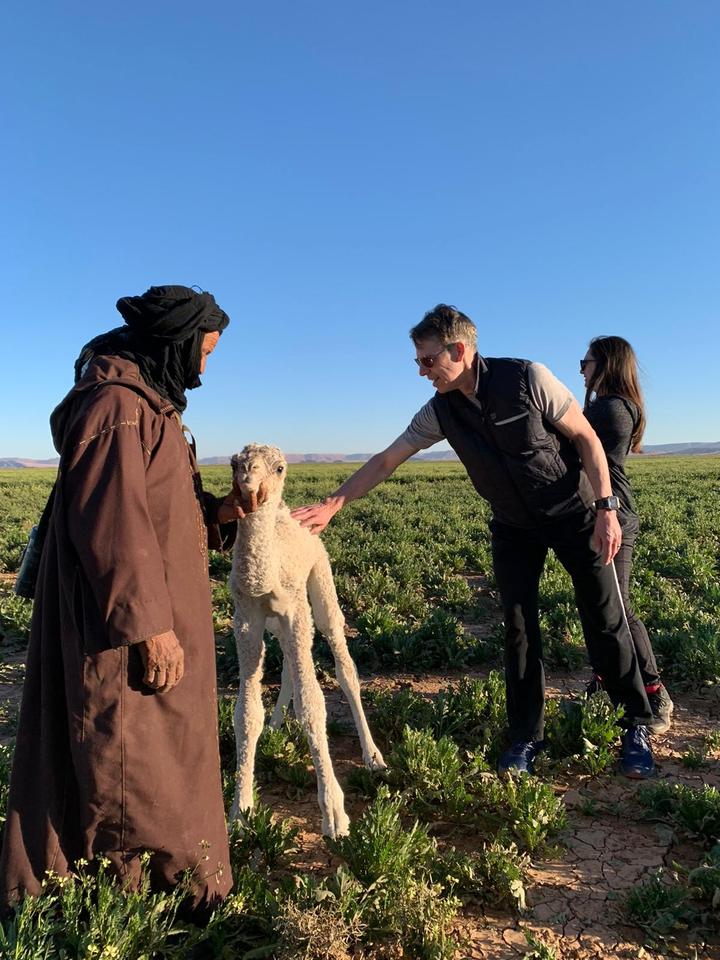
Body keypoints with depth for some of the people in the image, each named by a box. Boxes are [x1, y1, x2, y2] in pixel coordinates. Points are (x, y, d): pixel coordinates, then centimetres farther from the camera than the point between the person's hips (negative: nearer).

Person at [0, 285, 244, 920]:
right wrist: (149, 626, -23)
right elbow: (112, 524, -25)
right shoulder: (115, 406, -18)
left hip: (159, 614, 10)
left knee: (167, 746, 18)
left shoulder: (147, 404, 14)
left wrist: (219, 512, 0)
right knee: (130, 757, 3)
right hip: (127, 629, -10)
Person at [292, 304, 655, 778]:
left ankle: (638, 725, 23)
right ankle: (527, 735, 18)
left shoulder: (528, 379, -22)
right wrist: (332, 505, -12)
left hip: (576, 516, -3)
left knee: (607, 621, 3)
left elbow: (586, 438, -14)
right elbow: (386, 461, -6)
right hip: (514, 527, 3)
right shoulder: (440, 411, -10)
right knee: (519, 628, 3)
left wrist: (607, 508, -18)